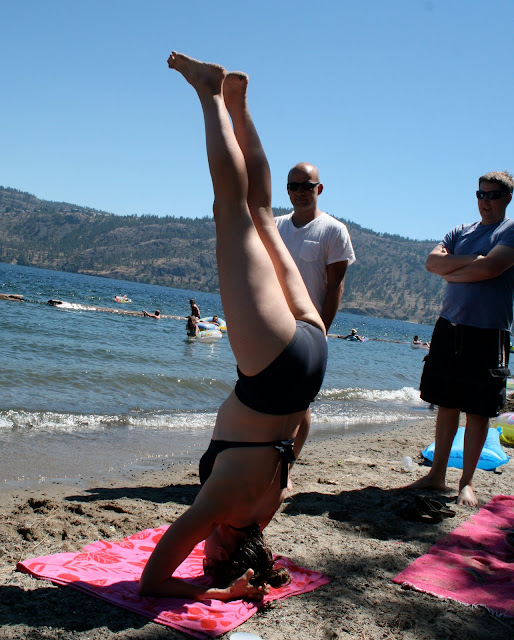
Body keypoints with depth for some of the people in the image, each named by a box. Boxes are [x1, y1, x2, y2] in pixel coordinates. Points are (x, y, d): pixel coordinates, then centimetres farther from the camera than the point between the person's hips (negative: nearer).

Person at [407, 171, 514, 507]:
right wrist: (470, 260, -11)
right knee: (447, 403, 10)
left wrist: (451, 272, -4)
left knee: (478, 411, 1)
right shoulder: (461, 231, 16)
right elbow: (433, 261, 2)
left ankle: (467, 482, 12)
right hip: (449, 328, 5)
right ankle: (437, 474, 19)